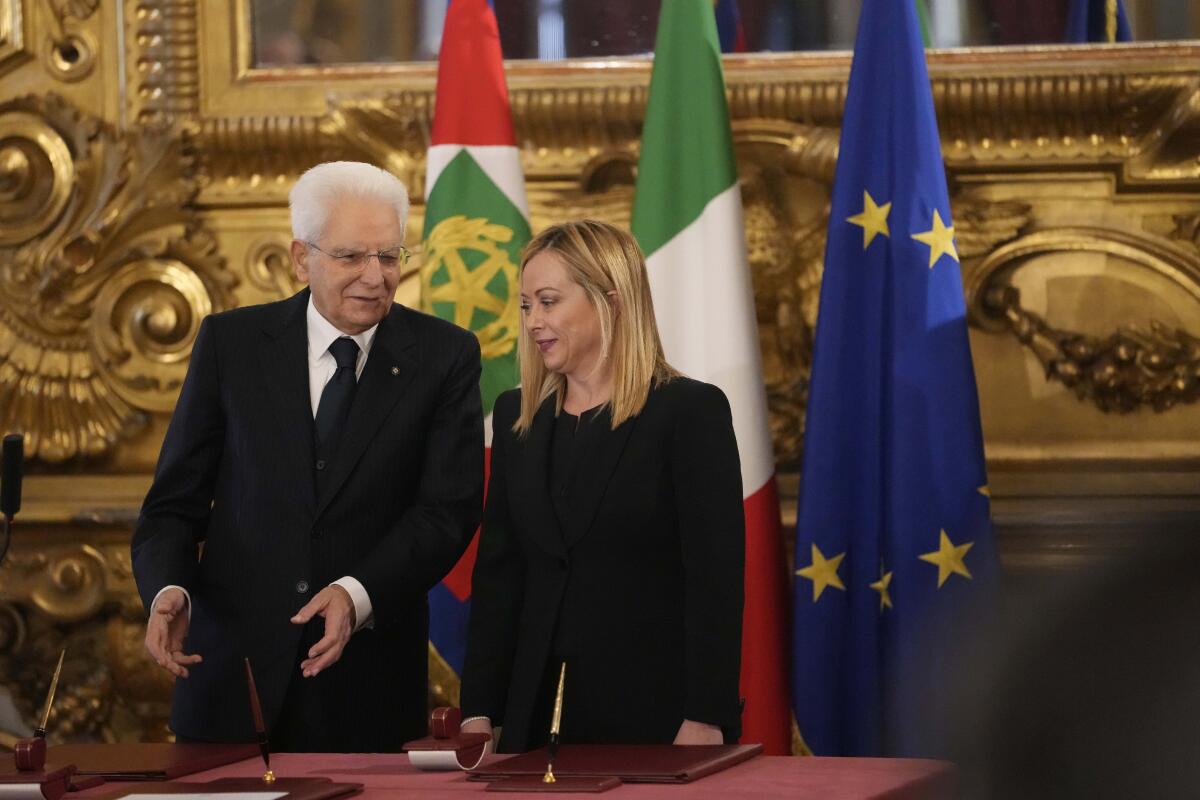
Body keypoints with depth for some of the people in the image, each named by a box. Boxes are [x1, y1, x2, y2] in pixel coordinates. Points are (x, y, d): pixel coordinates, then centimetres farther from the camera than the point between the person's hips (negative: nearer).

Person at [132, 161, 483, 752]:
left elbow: (450, 508, -8)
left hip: (367, 684, 0)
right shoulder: (230, 343, 1)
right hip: (235, 669, 1)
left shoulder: (443, 357, -1)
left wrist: (359, 593, -24)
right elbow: (177, 498, 2)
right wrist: (168, 589, -18)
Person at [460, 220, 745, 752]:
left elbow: (716, 578, -11)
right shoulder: (517, 417, 11)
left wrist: (706, 723, -18)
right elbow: (496, 572, 10)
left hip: (655, 714, -5)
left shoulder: (690, 411, -6)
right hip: (539, 712, 5)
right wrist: (478, 711, 2)